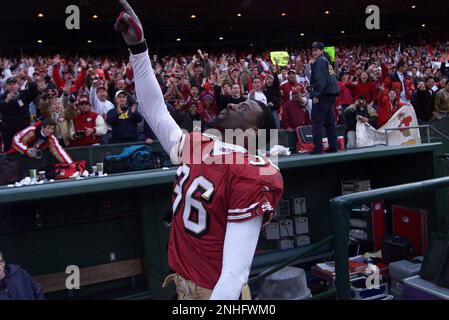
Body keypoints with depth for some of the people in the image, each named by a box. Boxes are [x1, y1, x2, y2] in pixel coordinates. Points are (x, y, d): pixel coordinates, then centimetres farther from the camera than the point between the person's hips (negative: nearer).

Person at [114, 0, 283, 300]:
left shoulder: (251, 175, -23)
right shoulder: (194, 145, -1)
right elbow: (156, 111, 11)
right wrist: (138, 47, 9)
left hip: (215, 292, -7)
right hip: (182, 284, 7)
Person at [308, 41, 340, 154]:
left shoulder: (319, 61, -7)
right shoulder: (326, 61, 22)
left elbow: (320, 79, -18)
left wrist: (316, 95, -20)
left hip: (323, 94, -10)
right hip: (331, 93, 10)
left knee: (317, 120, -9)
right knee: (329, 120, 12)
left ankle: (318, 148, -11)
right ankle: (333, 146, 14)